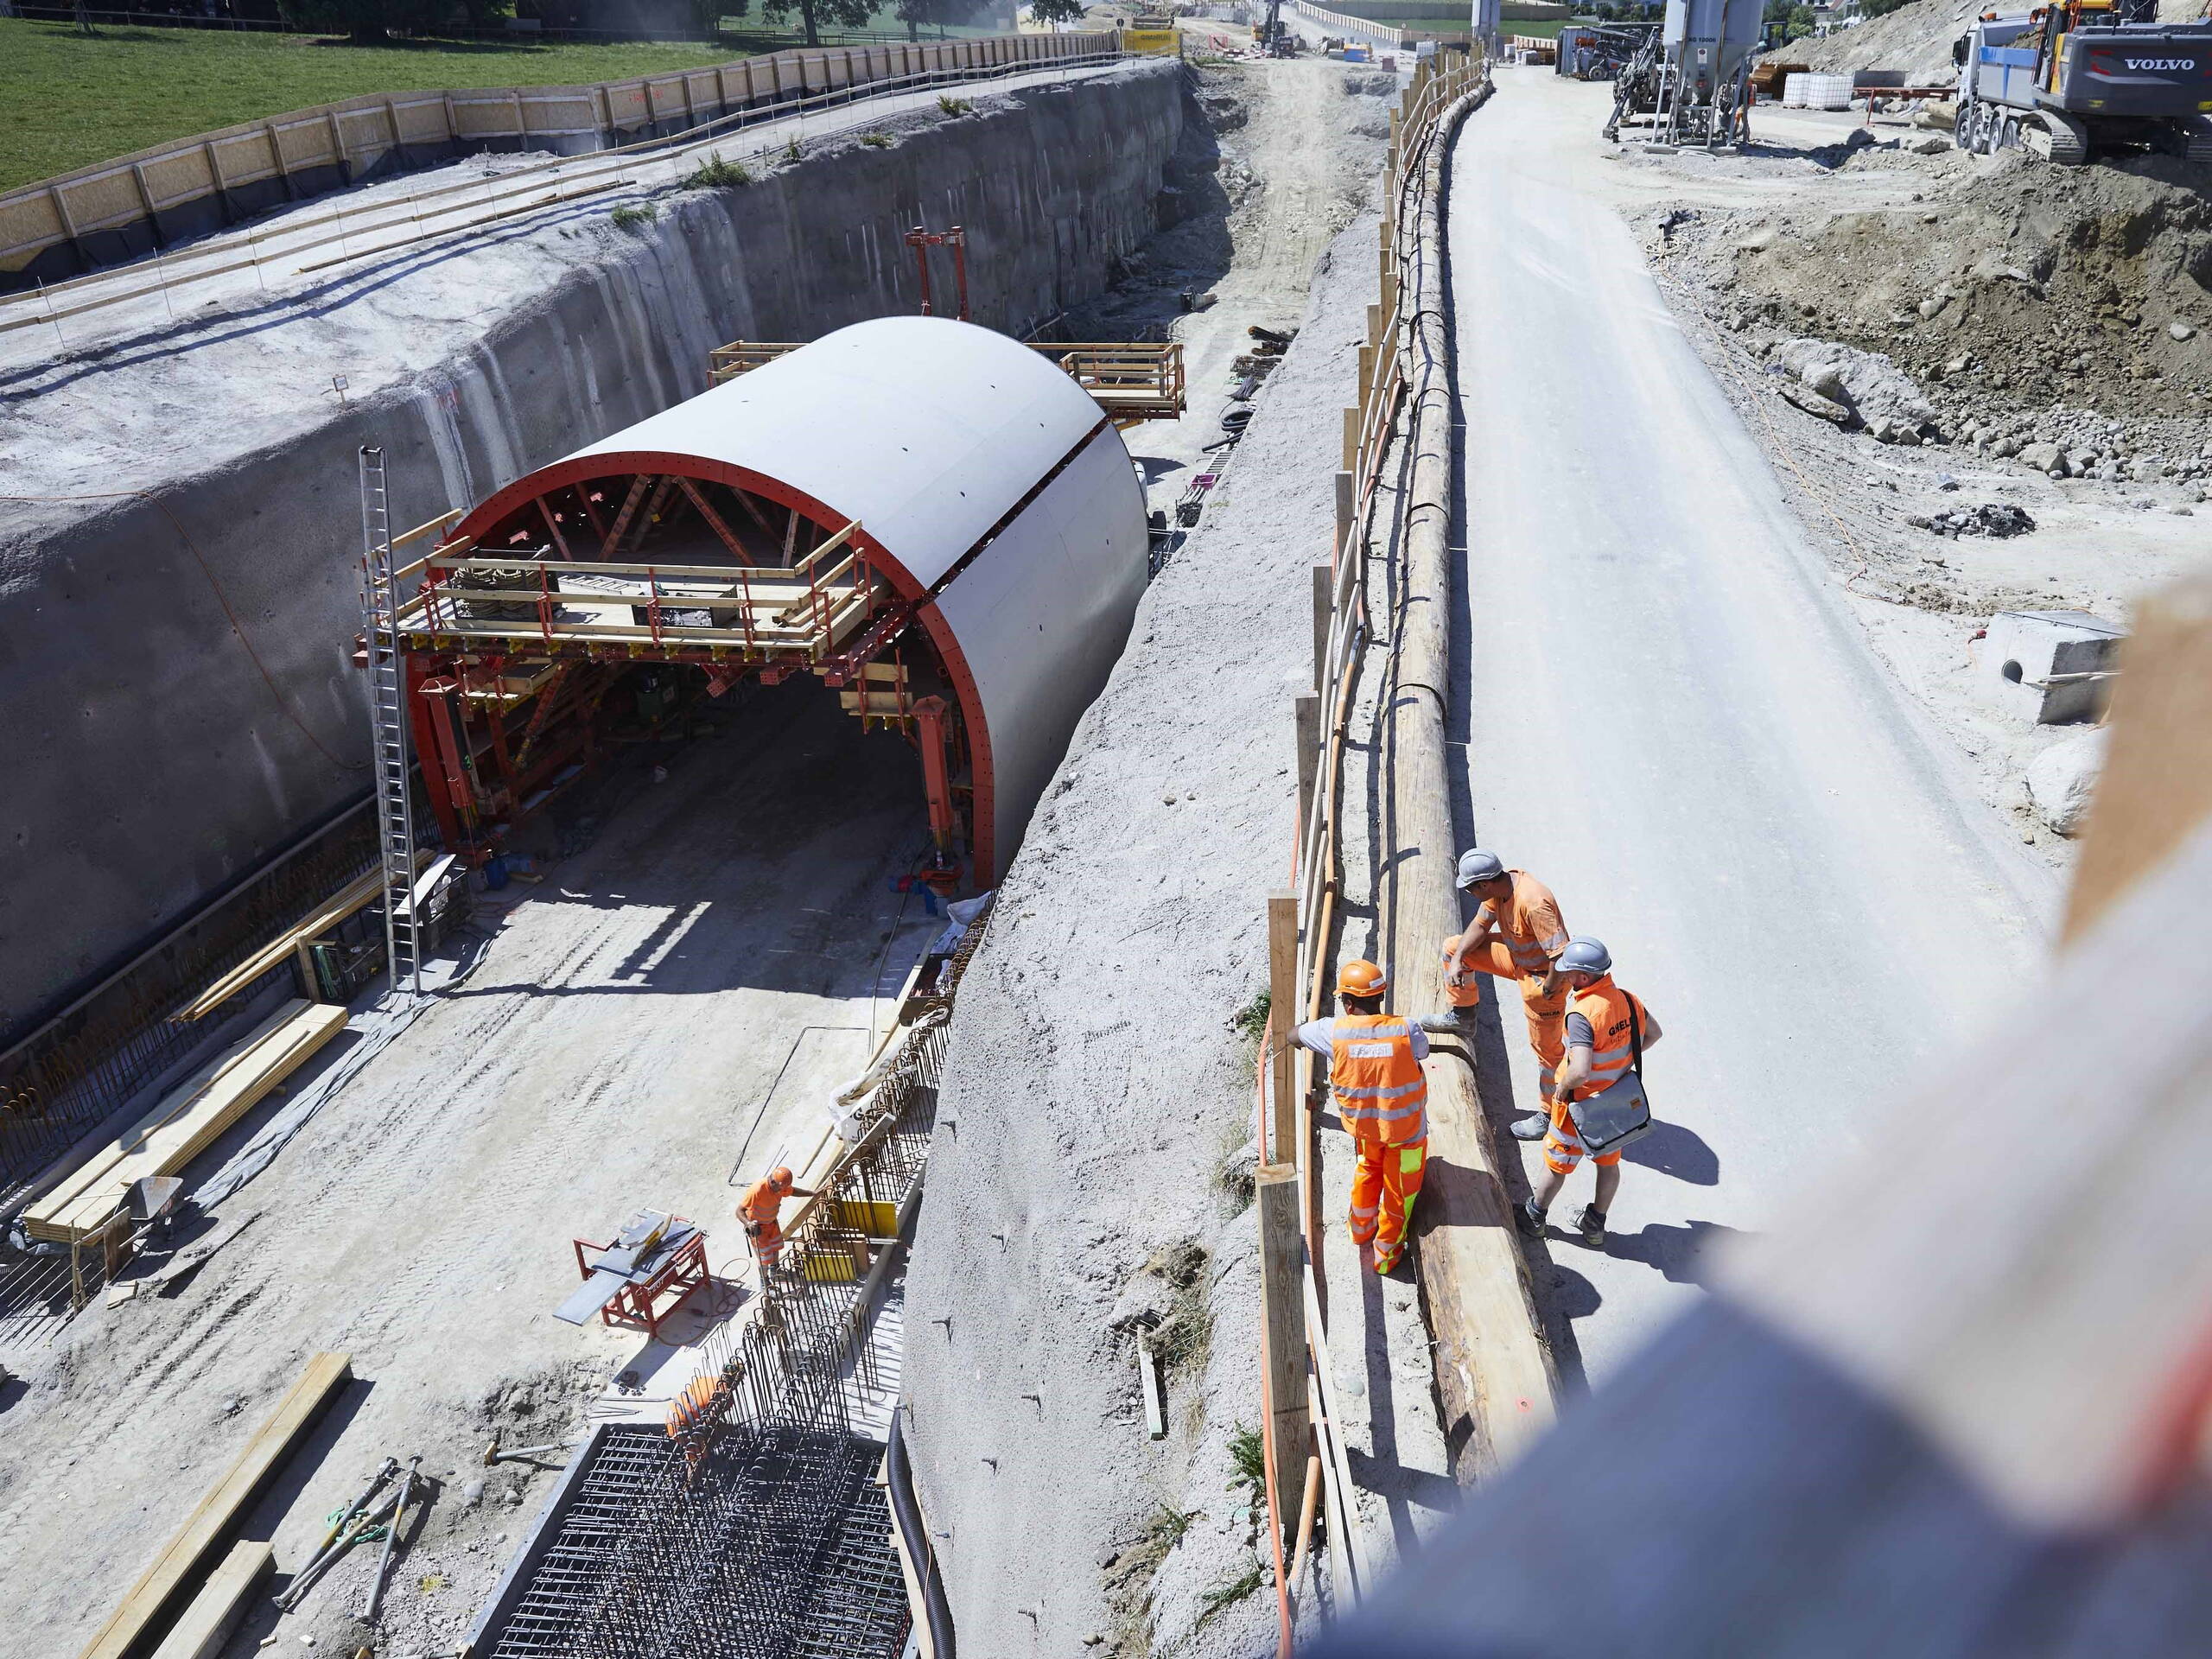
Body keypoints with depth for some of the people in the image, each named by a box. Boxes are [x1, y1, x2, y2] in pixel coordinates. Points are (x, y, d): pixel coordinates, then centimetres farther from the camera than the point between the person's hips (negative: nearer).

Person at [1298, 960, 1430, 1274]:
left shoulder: (1333, 1031, -20)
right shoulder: (1407, 1029, -24)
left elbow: (1294, 1034, 0)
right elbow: (1422, 1052, 0)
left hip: (1363, 1125, 2)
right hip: (1406, 1127, -2)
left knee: (1368, 1171, 31)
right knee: (1399, 1189, 19)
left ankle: (1360, 1229, 51)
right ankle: (1386, 1252, 35)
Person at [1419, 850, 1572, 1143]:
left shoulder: (1533, 903, -39)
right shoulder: (1498, 887, -11)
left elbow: (1561, 953, -37)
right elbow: (1481, 924, 3)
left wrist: (1549, 988, -23)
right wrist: (1457, 960, -8)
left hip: (1544, 974, -9)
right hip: (1516, 956, 9)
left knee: (1546, 1046, 4)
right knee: (1454, 947, 9)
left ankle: (1551, 1114, 22)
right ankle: (1462, 1016, 26)